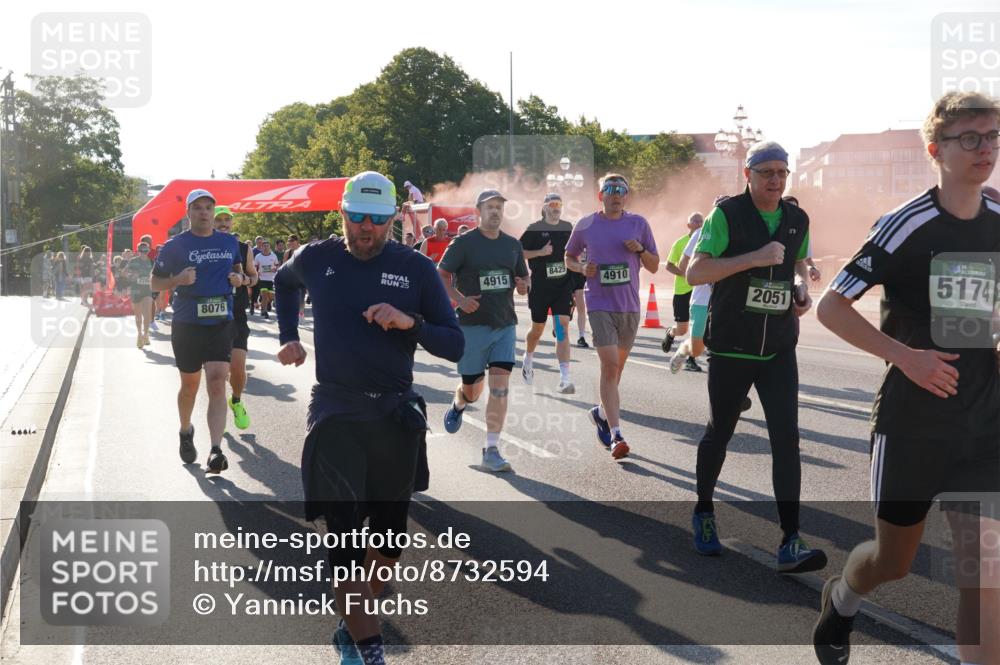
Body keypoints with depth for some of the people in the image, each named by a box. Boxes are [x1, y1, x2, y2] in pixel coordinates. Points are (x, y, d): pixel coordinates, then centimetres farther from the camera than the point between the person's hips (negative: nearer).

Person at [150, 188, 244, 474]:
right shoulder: (175, 245, -2)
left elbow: (238, 268, 25)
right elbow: (155, 283, 3)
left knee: (217, 383, -13)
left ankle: (216, 451, -20)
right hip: (187, 324, -1)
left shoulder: (230, 243, 7)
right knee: (190, 384, 14)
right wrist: (178, 280, -17)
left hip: (221, 322, 1)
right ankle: (186, 432, 42)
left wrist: (239, 278, 1)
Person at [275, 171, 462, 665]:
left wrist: (410, 323, -21)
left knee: (389, 536, 11)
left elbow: (454, 346, -4)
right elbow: (283, 281, 25)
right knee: (345, 534, -11)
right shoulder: (316, 259, 0)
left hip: (396, 415, 1)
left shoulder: (416, 268, -3)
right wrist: (289, 336, 15)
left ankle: (352, 625, 32)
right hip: (336, 414, -1)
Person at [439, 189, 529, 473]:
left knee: (500, 388, -8)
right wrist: (460, 299, -20)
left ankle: (492, 451, -3)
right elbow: (441, 276, -3)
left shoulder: (512, 244, 10)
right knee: (472, 390, 7)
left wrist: (523, 285, -5)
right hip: (472, 324, -3)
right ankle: (458, 404, 45)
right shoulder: (464, 243, -5)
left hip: (505, 325, 3)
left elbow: (523, 280, 19)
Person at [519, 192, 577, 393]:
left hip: (563, 285, 2)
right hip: (540, 285, -2)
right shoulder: (534, 229, -4)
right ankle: (528, 359, 45)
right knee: (538, 328, 12)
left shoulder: (568, 227, 8)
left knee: (563, 327, -11)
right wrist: (540, 252, -15)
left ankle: (564, 378, -15)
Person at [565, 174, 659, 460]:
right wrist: (582, 268, -7)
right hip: (600, 305, -3)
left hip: (630, 306, 3)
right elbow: (569, 258, 14)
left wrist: (641, 250, -12)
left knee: (617, 366, 16)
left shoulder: (638, 223, 4)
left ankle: (602, 412, 40)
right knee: (610, 365, -14)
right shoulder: (585, 225, 0)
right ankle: (616, 436, -16)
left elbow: (654, 266, 8)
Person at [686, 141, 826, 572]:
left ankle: (790, 544, -10)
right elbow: (694, 273, -16)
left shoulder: (797, 220, 7)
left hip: (779, 349, 3)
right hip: (730, 347, -3)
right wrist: (754, 258, -24)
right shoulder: (726, 215, -8)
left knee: (786, 438, -8)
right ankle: (703, 513, 35)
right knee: (719, 434, 10)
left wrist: (801, 288, 5)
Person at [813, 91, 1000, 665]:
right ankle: (841, 599, 45)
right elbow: (831, 307, -11)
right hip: (911, 422, -3)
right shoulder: (906, 225, -11)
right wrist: (905, 354, -20)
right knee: (894, 562, 12)